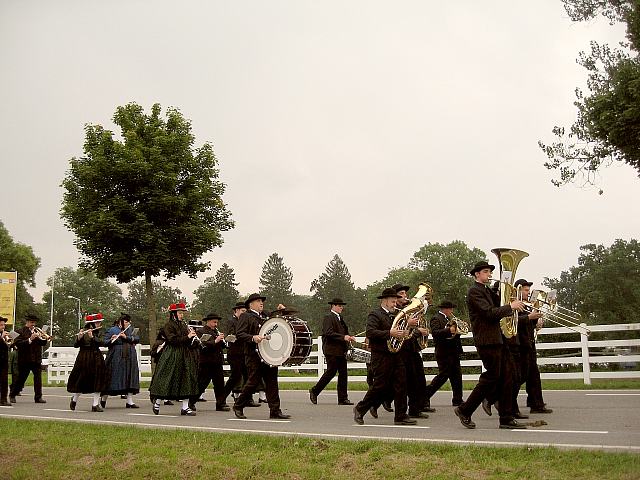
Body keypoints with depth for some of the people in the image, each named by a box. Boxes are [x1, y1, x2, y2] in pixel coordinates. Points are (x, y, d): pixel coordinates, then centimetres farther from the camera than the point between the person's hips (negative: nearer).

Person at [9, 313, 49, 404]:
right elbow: (17, 344, -16)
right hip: (25, 359, -4)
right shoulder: (21, 331, -3)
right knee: (21, 378, 5)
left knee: (38, 378, -2)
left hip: (37, 359, 4)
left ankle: (38, 397, 1)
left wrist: (44, 338, -10)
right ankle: (12, 395, 23)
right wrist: (30, 339, -23)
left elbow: (43, 343, 11)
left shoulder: (37, 331, 14)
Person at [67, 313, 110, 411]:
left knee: (97, 381, -3)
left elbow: (100, 342, -9)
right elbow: (76, 345, -11)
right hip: (84, 359, -4)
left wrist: (92, 337, -23)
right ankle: (74, 400, 31)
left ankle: (96, 405, 1)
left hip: (96, 359, 4)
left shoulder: (98, 333, 7)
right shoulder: (83, 332, -5)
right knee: (81, 380, 5)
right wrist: (79, 337, -29)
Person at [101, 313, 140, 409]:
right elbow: (105, 342, -4)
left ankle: (129, 401, 6)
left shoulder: (131, 329, 14)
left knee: (130, 377, 1)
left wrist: (126, 337, -11)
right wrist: (111, 340, -23)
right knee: (113, 378, -3)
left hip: (130, 357, 5)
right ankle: (104, 399, 16)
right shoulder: (112, 330, 0)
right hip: (116, 358, -4)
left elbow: (137, 339, 1)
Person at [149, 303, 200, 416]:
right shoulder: (168, 326, -7)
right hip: (172, 357, -7)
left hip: (185, 356, 7)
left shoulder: (183, 324, 14)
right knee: (167, 379, 1)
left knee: (187, 380, 1)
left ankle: (185, 407, 4)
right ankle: (157, 402, 21)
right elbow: (173, 340, -19)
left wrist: (196, 343, -1)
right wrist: (187, 337, -19)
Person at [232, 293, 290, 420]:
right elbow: (239, 334, -10)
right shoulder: (245, 317, 0)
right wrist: (253, 338, -27)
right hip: (254, 356, -7)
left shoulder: (265, 317, 23)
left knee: (272, 383, 1)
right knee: (253, 382, -4)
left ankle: (275, 410, 3)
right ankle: (238, 406, 14)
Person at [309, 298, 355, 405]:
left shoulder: (340, 318, 20)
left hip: (341, 351, 9)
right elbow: (329, 333, -21)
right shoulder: (328, 317, -9)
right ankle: (314, 391, 11)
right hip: (332, 351, -9)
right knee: (331, 372, -5)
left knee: (343, 373, 5)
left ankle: (343, 398, 7)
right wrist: (343, 337, -26)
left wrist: (349, 337, 6)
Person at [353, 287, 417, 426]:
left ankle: (401, 416, 8)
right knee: (380, 386, -3)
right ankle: (360, 409, 14)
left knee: (401, 385, 3)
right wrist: (389, 333, -28)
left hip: (395, 356, 8)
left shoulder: (394, 315, 18)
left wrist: (408, 324, 10)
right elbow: (370, 333, -23)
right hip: (381, 357, -8)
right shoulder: (375, 315, -9)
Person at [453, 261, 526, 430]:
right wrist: (510, 306, -15)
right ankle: (464, 411, 6)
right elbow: (489, 312, -20)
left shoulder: (487, 290, 21)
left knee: (506, 377, 5)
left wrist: (513, 306, 6)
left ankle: (506, 418, 8)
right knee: (491, 377, -7)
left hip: (498, 339, 9)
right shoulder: (474, 291, -9)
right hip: (487, 341, -9)